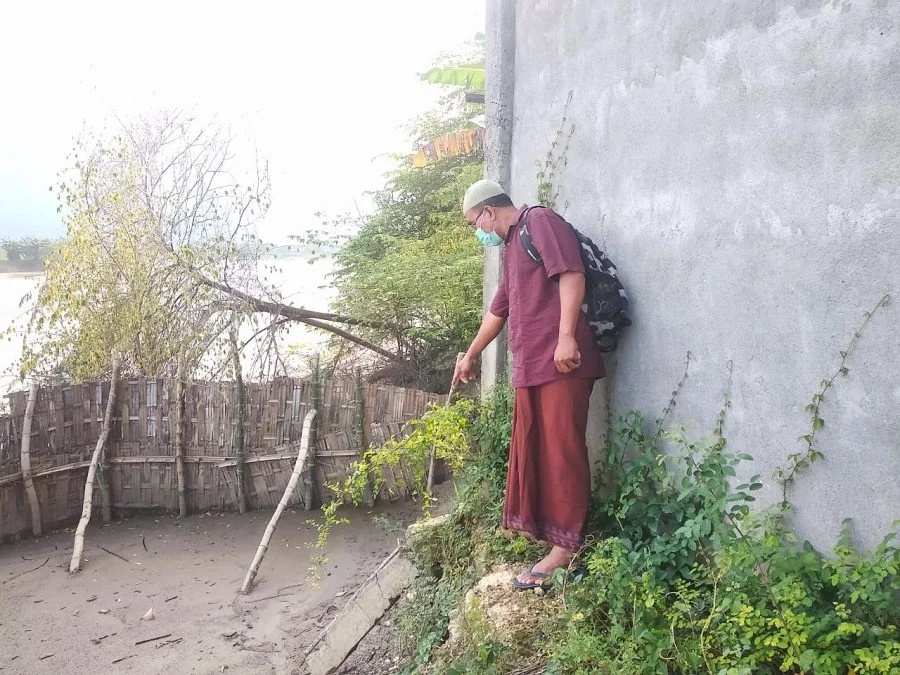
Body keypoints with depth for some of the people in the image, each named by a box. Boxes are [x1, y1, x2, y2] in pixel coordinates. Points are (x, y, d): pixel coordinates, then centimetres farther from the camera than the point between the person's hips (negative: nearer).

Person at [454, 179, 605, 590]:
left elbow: (571, 275, -16)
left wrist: (566, 336, -25)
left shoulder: (539, 222, -1)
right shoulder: (511, 247, 27)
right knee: (529, 451, 11)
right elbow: (498, 310, 36)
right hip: (529, 366, 10)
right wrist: (471, 355, 45)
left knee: (561, 451, -7)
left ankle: (565, 548, -2)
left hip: (560, 361, -9)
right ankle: (535, 528, 21)